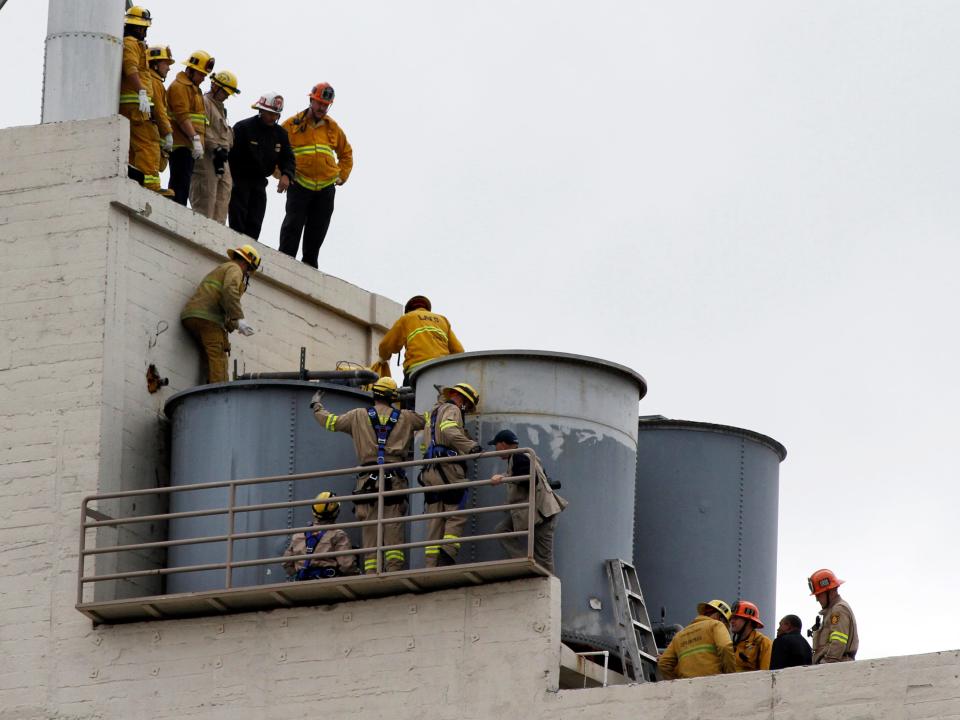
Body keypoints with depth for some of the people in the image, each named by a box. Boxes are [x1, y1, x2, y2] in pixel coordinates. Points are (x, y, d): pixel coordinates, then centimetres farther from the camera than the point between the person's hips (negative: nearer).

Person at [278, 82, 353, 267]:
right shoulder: (292, 125, 2)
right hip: (299, 184, -4)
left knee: (317, 230, 5)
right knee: (293, 225, -10)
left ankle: (309, 264, 13)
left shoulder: (332, 127, 13)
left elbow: (346, 153, 27)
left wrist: (342, 176, 16)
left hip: (326, 187, 4)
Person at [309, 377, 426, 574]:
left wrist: (316, 406, 35)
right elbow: (429, 419, 24)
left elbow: (331, 422, 15)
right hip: (394, 480, 0)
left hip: (368, 479, 0)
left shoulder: (359, 416, 9)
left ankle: (371, 574, -7)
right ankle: (394, 570, -14)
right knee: (393, 528, -3)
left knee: (370, 530, 0)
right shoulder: (404, 417, 11)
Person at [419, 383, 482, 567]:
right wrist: (472, 446, -25)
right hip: (448, 468, -8)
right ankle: (446, 559, -20)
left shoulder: (433, 413, 29)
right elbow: (449, 431, -21)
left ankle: (431, 566, -2)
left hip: (430, 471, 8)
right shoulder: (452, 410, 0)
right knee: (457, 518, -7)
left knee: (435, 522, 5)